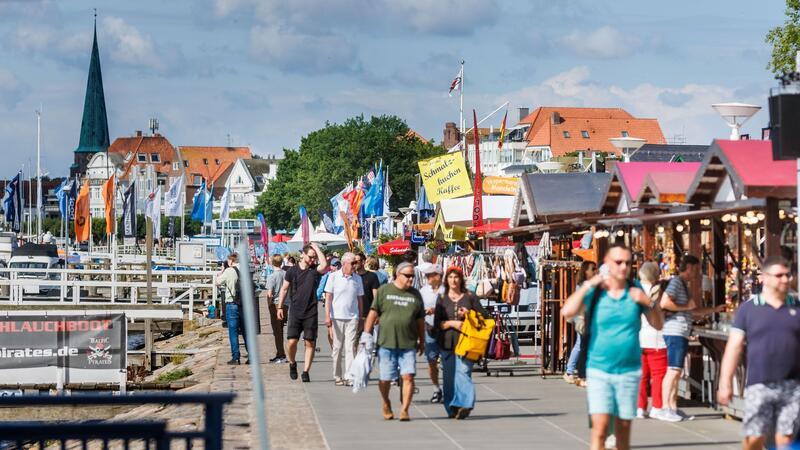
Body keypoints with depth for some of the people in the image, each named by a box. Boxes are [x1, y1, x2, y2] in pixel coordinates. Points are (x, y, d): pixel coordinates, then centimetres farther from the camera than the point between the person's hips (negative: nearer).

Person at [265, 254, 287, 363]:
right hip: (285, 304, 6)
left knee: (277, 331, 0)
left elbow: (269, 294, -19)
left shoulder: (272, 276, -14)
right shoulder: (286, 274, 2)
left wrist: (269, 305, -5)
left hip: (275, 304, -6)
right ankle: (279, 354, 21)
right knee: (280, 330, 15)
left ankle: (281, 355, -1)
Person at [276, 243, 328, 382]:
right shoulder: (293, 270, 5)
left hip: (311, 312, 0)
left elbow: (324, 265, -23)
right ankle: (292, 364, 21)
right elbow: (284, 289, 12)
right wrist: (280, 307, 8)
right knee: (292, 341, -6)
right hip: (295, 312, 0)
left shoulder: (315, 270, 1)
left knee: (310, 343, -1)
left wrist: (316, 248, -11)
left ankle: (305, 372, 5)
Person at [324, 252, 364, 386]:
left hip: (352, 317, 1)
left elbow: (360, 299, 14)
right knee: (337, 347, 6)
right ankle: (337, 376, 14)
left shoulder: (357, 278, 8)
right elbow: (328, 297, 0)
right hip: (337, 317, -1)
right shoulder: (333, 277, 1)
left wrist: (360, 318, 13)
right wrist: (327, 316, -7)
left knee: (350, 347, -6)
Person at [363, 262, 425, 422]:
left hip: (408, 344, 2)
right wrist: (366, 335, -2)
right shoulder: (384, 290, 3)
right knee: (385, 378, 5)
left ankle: (405, 410, -3)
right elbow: (373, 313, 3)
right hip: (386, 342, -1)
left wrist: (422, 341, 17)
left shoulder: (415, 294, 11)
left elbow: (420, 320, 16)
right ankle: (386, 404, 31)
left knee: (408, 376, -10)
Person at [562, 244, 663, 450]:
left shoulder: (636, 292, 4)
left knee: (623, 431, 10)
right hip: (598, 371, -2)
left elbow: (658, 325, 5)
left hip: (629, 371, 2)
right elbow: (567, 312, -18)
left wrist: (649, 303, -12)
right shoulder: (594, 292, -3)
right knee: (600, 429, -13)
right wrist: (588, 285, -15)